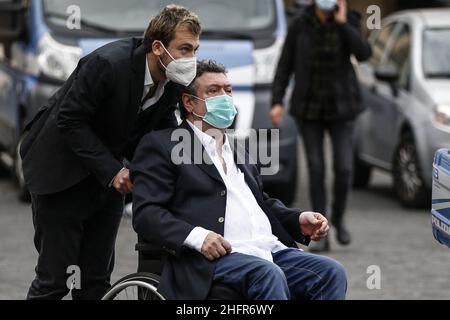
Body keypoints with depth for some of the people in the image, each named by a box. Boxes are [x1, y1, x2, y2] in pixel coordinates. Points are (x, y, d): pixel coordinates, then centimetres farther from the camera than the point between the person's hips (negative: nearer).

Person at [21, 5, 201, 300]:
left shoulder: (171, 82, -6)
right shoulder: (108, 64, -28)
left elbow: (162, 131, 8)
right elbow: (69, 121, -23)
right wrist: (112, 171, -25)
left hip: (108, 177, 7)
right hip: (60, 172, -7)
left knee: (97, 278, 7)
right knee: (55, 277, -6)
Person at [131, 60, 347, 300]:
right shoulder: (161, 145, 7)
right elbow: (146, 212, -4)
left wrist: (299, 220, 15)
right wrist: (197, 236, -21)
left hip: (272, 251, 7)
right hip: (216, 256, -7)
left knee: (332, 273, -18)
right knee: (269, 275, -36)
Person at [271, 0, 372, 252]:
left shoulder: (348, 23, -5)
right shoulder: (300, 25, -6)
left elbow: (364, 54, -21)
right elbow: (285, 64, -1)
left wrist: (342, 23, -22)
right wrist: (277, 102, -8)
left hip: (341, 106, 0)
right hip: (309, 106, 0)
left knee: (344, 168, -7)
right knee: (316, 169, -3)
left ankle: (339, 217, 22)